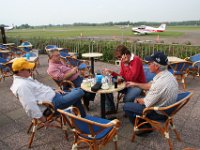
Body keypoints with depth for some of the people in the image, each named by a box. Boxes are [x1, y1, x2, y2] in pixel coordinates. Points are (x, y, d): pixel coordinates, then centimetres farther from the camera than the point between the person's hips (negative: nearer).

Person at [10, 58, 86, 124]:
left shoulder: (25, 77, 9)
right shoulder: (22, 86, -24)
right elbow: (31, 106, -29)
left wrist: (53, 90, 10)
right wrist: (43, 120, -22)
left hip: (53, 95, 11)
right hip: (53, 103, -11)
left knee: (76, 91, 17)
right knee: (80, 92, -10)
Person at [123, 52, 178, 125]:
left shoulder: (160, 83, -35)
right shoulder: (167, 74, -5)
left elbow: (147, 103, -23)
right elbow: (150, 86, 9)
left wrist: (137, 100, -3)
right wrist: (135, 84, 12)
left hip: (158, 113, -9)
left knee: (126, 106, -1)